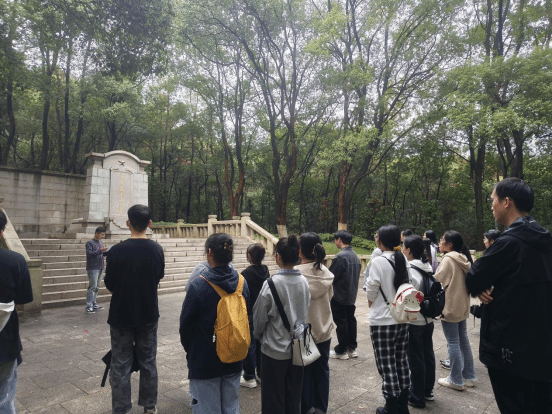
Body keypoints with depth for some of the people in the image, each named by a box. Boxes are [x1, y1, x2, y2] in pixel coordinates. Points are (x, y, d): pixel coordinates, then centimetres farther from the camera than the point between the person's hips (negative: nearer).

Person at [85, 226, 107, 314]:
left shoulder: (100, 242, 15)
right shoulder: (89, 243, -9)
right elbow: (89, 253, -18)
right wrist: (100, 250, -26)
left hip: (100, 268, 8)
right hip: (93, 268, -8)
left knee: (97, 287, 12)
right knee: (92, 287, -8)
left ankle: (94, 304, 20)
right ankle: (89, 306, -3)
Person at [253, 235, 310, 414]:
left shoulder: (272, 284, -21)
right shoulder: (304, 281, -7)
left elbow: (259, 317, -12)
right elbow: (306, 312, 3)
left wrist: (258, 335, 8)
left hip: (275, 349, -4)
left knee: (274, 399, 14)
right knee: (294, 396, 21)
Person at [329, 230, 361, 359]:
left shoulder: (341, 256, -21)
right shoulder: (355, 256, 6)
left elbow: (331, 276, -19)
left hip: (339, 296, -8)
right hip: (352, 295, 8)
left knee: (341, 322, 3)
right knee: (351, 320, 15)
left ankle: (341, 351, 13)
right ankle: (352, 348, 25)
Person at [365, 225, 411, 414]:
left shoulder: (379, 261, -17)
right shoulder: (403, 259, 1)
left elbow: (371, 290, -12)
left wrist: (371, 301, 8)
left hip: (382, 320, -7)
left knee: (387, 364, 5)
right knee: (401, 360, 18)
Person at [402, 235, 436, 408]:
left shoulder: (409, 268, -19)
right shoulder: (427, 266, 4)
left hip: (414, 321, -8)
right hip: (428, 319, 8)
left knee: (416, 359, 4)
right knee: (428, 355, 17)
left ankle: (417, 397, 17)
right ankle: (427, 391, 32)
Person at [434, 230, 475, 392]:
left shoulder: (448, 259, -18)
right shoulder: (464, 259, 8)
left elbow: (437, 282, -17)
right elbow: (467, 281, 14)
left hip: (450, 307, -8)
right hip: (462, 306, 9)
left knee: (453, 343, 1)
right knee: (463, 340, 17)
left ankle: (456, 380, 11)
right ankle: (469, 376, 27)